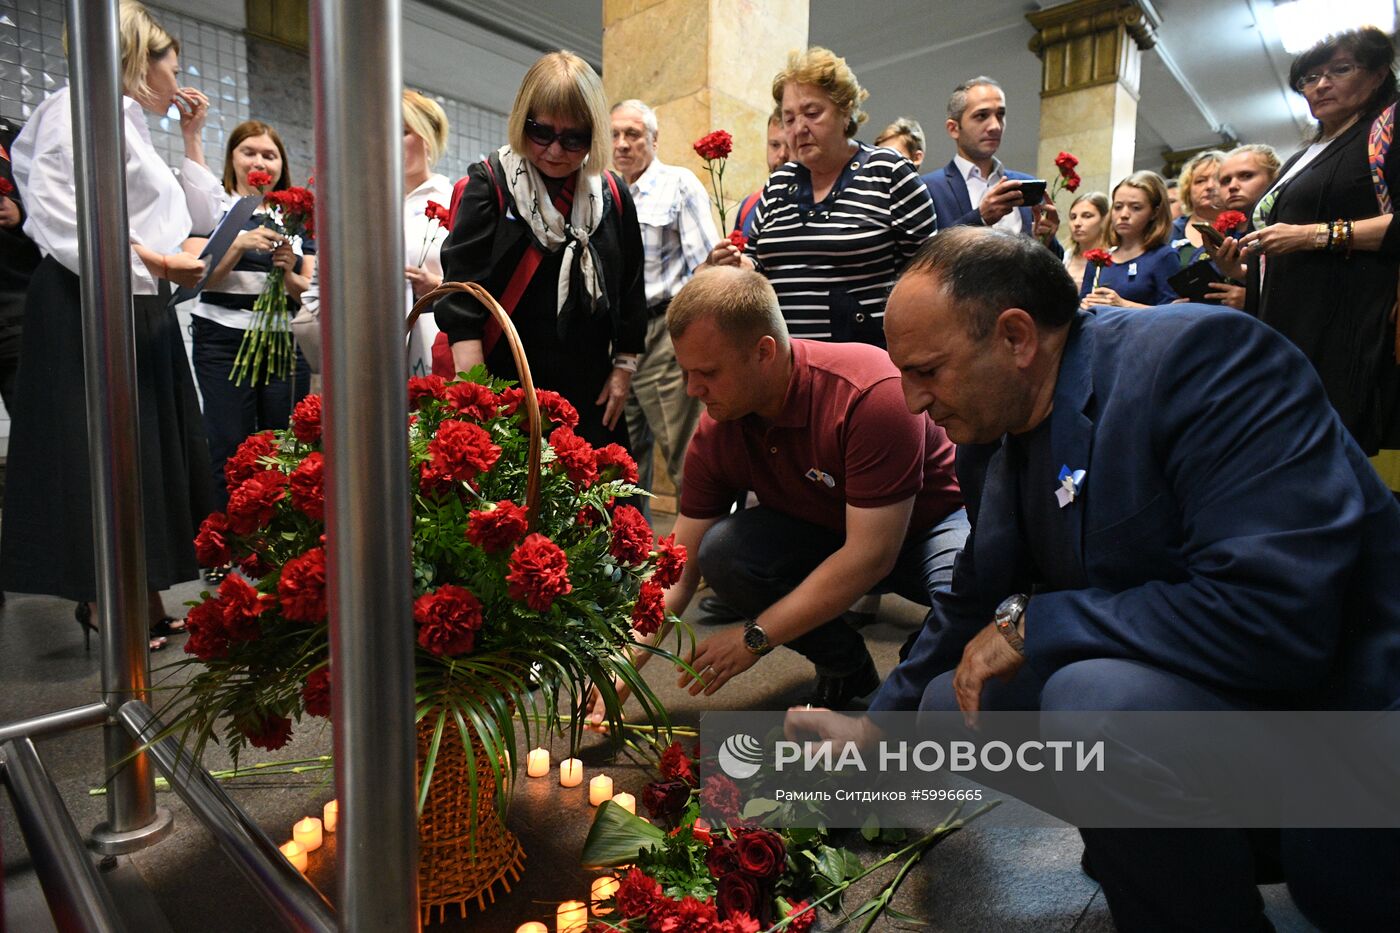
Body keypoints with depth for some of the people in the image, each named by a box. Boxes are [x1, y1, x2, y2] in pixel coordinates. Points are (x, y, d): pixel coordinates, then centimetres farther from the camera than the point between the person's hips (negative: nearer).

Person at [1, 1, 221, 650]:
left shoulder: (132, 126, 25)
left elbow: (203, 217, 25)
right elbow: (58, 207, -19)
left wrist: (191, 138, 25)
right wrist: (150, 261, -21)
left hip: (142, 311, 10)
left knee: (148, 454, 9)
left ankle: (143, 605, 17)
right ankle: (103, 610, 2)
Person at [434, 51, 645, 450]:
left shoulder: (613, 196, 7)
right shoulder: (490, 184, -1)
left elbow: (631, 293, 13)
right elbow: (462, 290, -8)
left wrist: (624, 369, 9)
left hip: (590, 394, 3)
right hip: (505, 388, -3)